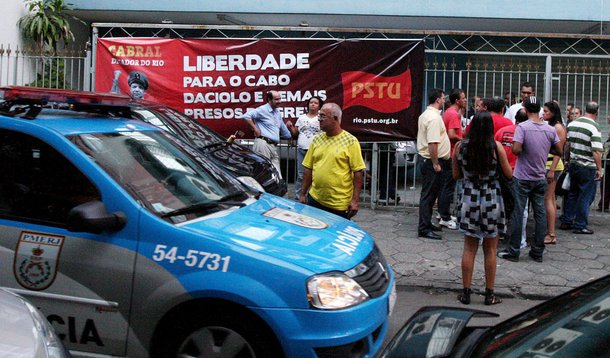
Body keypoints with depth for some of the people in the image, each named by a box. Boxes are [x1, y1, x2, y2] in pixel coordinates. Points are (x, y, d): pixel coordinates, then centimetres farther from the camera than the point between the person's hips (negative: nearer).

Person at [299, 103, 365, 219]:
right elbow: (308, 169, 12)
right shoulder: (317, 139, 9)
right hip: (314, 199, 4)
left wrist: (355, 200, -13)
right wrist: (303, 194, 9)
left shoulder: (350, 141, -6)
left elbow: (358, 172, -9)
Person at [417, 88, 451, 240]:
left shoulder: (425, 115, 14)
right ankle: (424, 229, -2)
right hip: (431, 160, -10)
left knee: (430, 193, 17)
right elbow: (433, 143, -26)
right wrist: (435, 164, -22)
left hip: (425, 158, 10)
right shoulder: (434, 117, -19)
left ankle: (426, 223, 25)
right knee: (429, 194, -6)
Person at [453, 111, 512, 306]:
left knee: (469, 248, 10)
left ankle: (466, 292, 13)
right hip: (491, 200, -2)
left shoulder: (460, 146, -3)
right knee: (490, 250, 8)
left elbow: (456, 175, 5)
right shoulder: (496, 147, -10)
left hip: (469, 200, 2)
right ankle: (489, 294, 15)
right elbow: (509, 174, -2)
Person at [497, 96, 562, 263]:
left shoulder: (522, 127, -14)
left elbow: (516, 150, -23)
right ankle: (538, 251, 14)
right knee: (540, 214, 9)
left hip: (522, 178, -4)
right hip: (540, 178, 4)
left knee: (518, 214, 2)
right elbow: (559, 151, 6)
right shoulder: (550, 130, 0)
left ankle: (513, 251, 7)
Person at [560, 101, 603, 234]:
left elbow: (567, 145, 11)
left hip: (573, 165, 6)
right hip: (588, 167, -6)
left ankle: (566, 221, 22)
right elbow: (596, 151, -21)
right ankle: (580, 225, 8)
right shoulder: (594, 127, -16)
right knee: (585, 197, 4)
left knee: (572, 194, 18)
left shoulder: (572, 124, 3)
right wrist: (599, 169, -14)